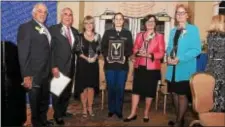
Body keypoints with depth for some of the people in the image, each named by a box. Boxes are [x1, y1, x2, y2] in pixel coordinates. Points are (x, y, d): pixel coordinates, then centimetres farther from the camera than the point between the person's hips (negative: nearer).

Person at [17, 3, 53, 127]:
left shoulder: (45, 29, 12)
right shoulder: (25, 27, -10)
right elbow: (23, 53, -17)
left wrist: (50, 69, 7)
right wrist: (26, 75, -22)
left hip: (46, 72, 7)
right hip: (34, 73, -7)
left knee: (45, 99, 20)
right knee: (35, 100, 10)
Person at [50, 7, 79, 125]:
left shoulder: (75, 31, 10)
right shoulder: (53, 29, -7)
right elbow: (50, 50, -12)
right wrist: (53, 67, -18)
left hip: (71, 67, 6)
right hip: (59, 67, -5)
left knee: (67, 91, 14)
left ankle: (63, 111, 32)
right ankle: (57, 115, 22)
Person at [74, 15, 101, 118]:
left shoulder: (97, 36, 8)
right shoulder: (80, 36, -2)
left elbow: (98, 50, 6)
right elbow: (78, 51, -6)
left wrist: (94, 57, -11)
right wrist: (86, 58, -16)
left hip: (94, 64, 3)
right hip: (82, 64, -2)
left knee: (92, 86, 7)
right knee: (83, 87, 2)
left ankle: (90, 108, 19)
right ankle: (84, 108, 14)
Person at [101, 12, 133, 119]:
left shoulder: (127, 33, 9)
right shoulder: (108, 32, 8)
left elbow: (130, 48, 5)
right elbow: (103, 47, 4)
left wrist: (125, 56, -12)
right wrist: (106, 56, -12)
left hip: (123, 65, 0)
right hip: (110, 65, 0)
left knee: (120, 88, 3)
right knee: (111, 88, 4)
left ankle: (119, 110, 15)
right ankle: (111, 109, 17)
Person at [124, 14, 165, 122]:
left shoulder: (159, 36, 2)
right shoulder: (139, 35, 13)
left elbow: (161, 53, -4)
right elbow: (134, 49, 11)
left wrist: (150, 55, -19)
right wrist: (138, 53, -12)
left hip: (152, 68, -2)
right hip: (139, 67, 3)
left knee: (149, 90, 4)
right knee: (136, 89, 1)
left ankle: (146, 113, 20)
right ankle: (133, 113, 9)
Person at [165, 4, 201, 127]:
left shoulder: (193, 29, -4)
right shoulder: (173, 31, 14)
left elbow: (197, 49, -12)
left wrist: (180, 59, -19)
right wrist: (169, 56, -6)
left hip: (185, 68, -6)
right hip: (172, 68, 6)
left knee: (182, 95, 1)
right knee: (175, 93, 13)